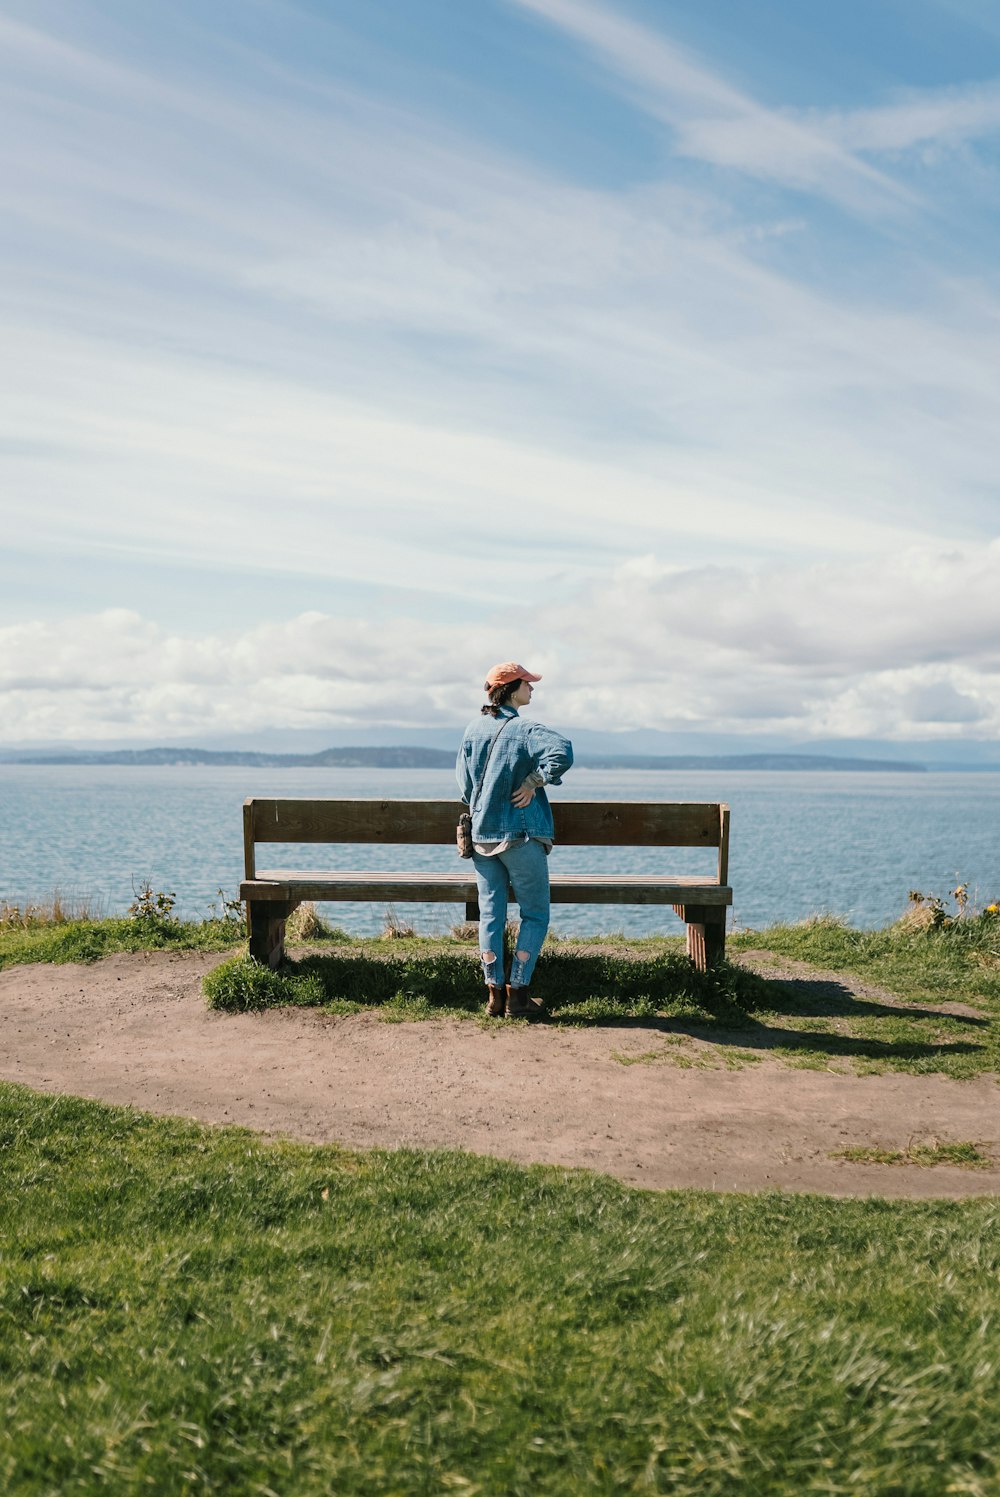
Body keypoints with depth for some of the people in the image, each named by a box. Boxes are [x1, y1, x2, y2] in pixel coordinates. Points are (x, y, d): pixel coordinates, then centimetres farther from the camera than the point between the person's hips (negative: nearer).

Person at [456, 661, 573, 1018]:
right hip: (521, 836, -6)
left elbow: (463, 776, 13)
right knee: (535, 914, 7)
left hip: (480, 835, 6)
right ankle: (518, 993, 4)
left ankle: (494, 994, 10)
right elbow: (562, 752, -31)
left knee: (490, 914, 9)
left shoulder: (474, 728, 6)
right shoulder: (524, 730, -13)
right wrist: (534, 783, -18)